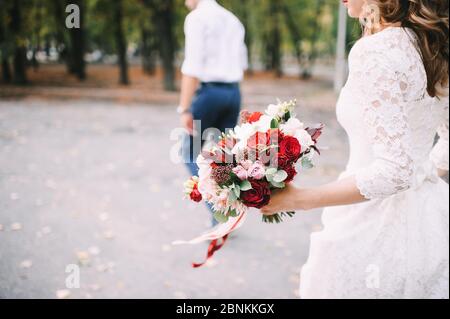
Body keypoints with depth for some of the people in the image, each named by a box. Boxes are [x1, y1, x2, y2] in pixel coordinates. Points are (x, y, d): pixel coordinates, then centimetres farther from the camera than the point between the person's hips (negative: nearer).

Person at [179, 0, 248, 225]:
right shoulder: (233, 20, 16)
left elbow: (192, 65, -17)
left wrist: (184, 108, -18)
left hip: (209, 91, -7)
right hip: (233, 93, 7)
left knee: (191, 153, 8)